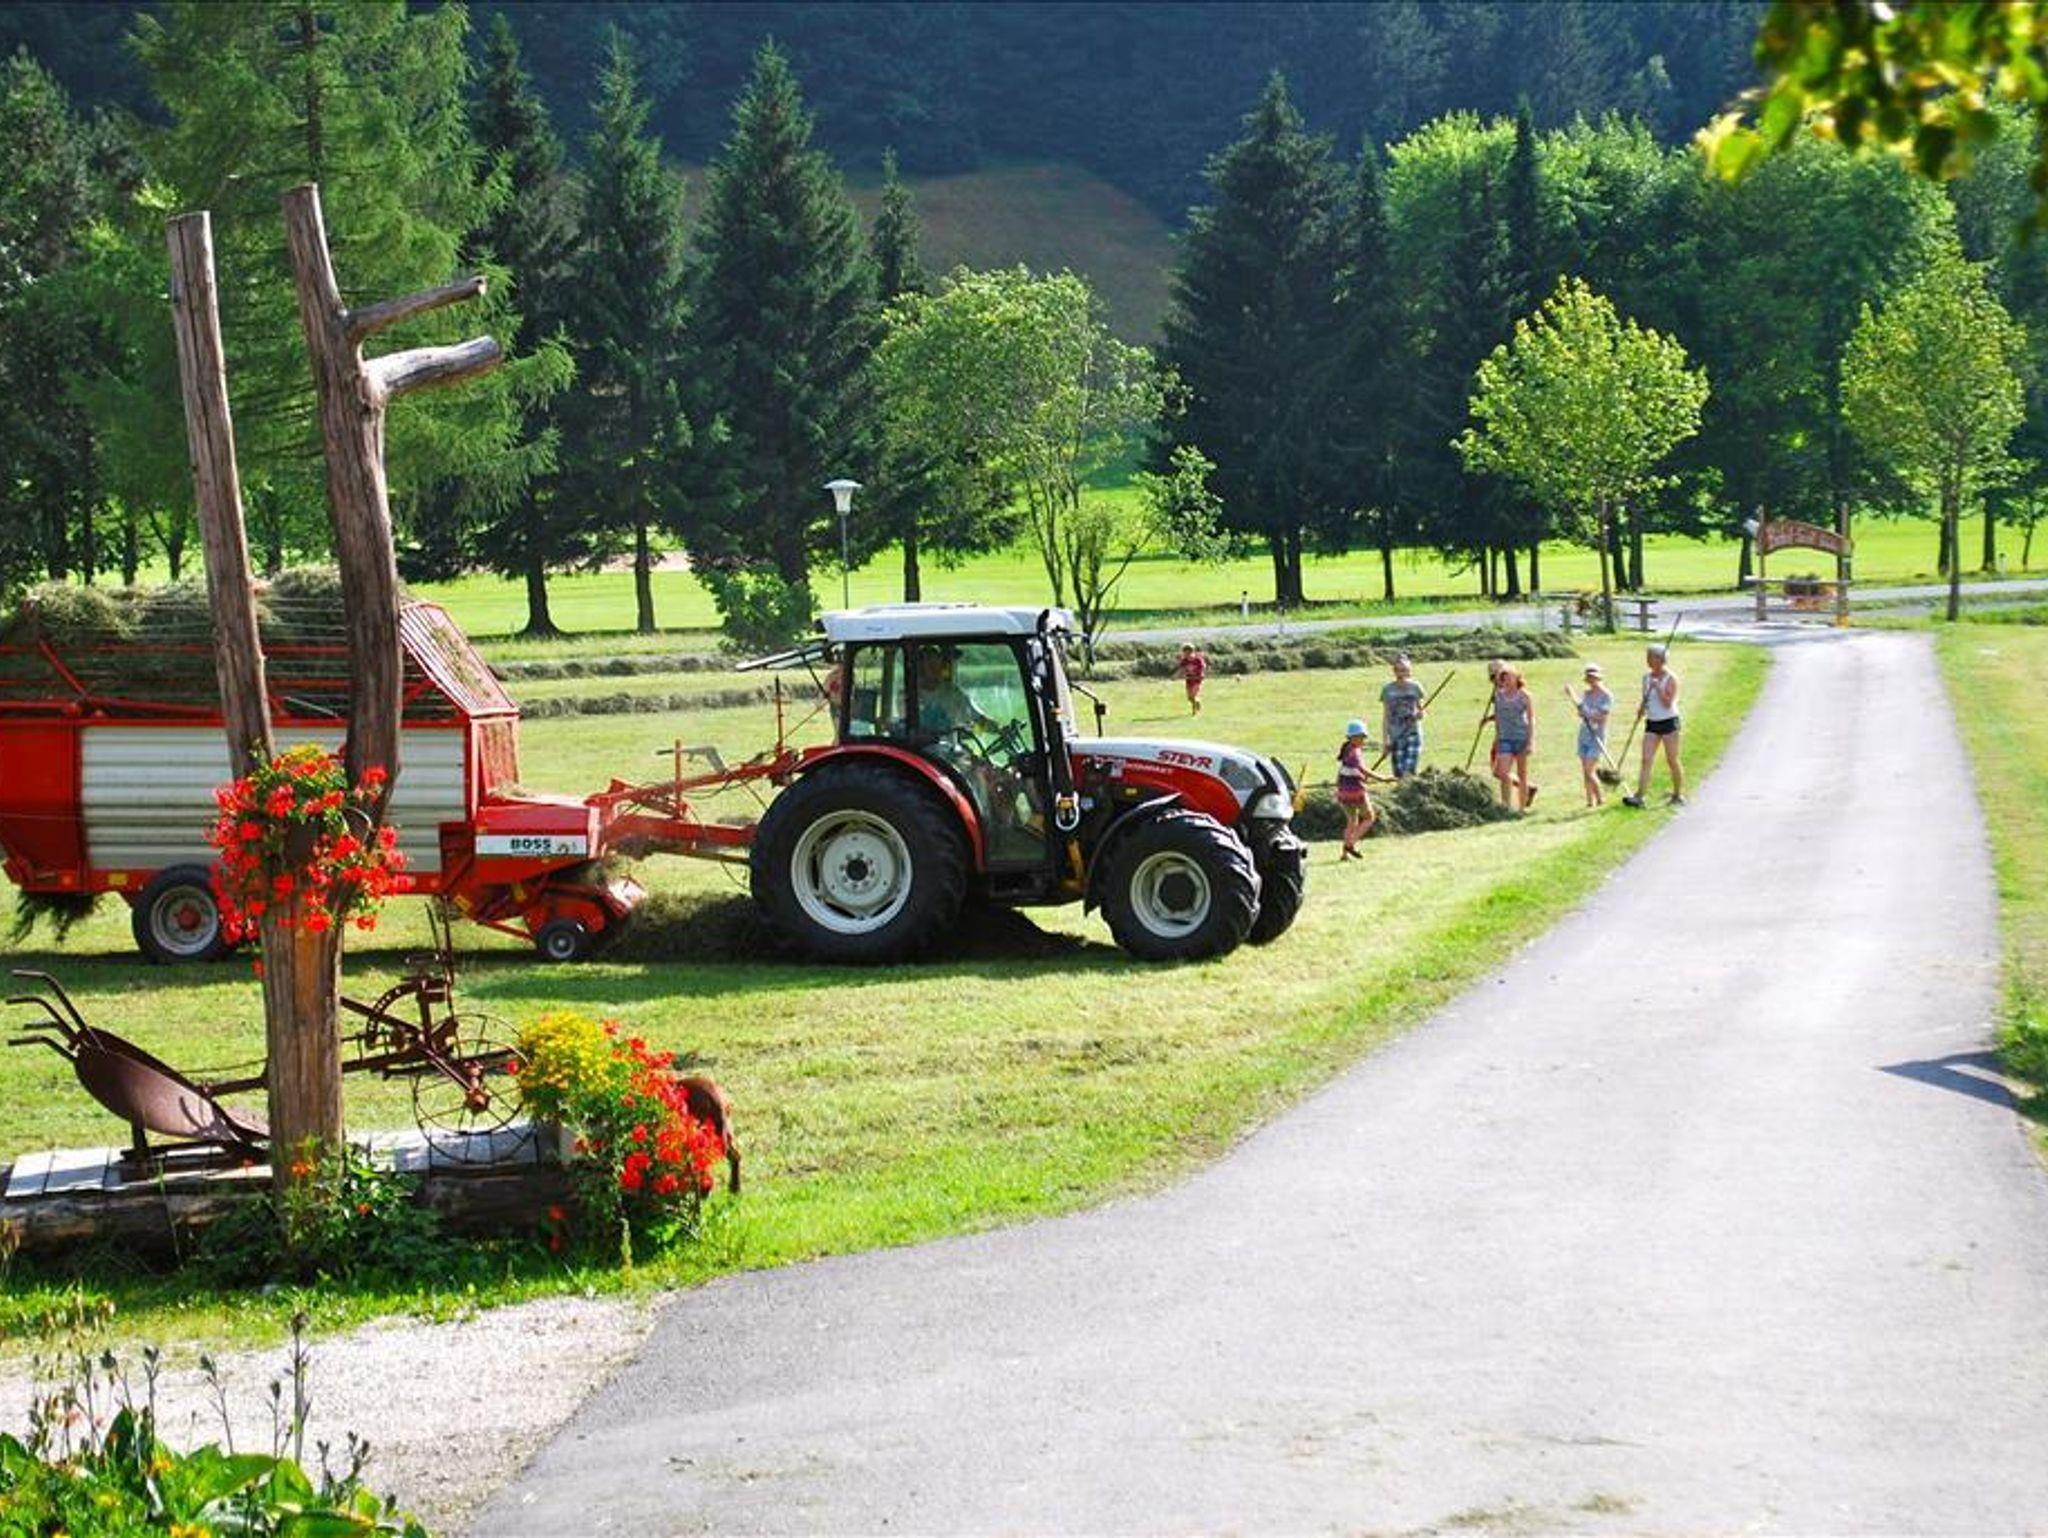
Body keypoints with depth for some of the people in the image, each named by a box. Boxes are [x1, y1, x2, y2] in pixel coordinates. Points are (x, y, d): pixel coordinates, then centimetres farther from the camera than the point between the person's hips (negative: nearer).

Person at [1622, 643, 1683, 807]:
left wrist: (1657, 687, -21)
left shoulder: (1670, 679, -8)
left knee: (1672, 760, 1)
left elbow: (1668, 703, -16)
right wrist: (1642, 709, 2)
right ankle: (1639, 795, -13)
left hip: (1669, 722, -5)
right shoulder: (1646, 678, 10)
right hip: (1652, 723, 5)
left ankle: (1678, 795, 15)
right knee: (1646, 760, -5)